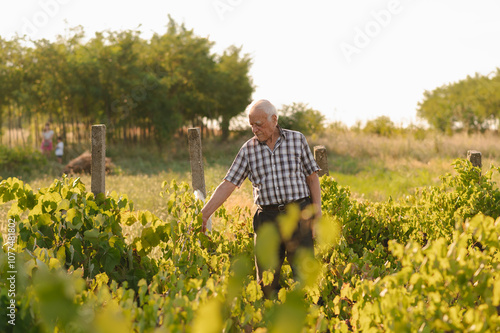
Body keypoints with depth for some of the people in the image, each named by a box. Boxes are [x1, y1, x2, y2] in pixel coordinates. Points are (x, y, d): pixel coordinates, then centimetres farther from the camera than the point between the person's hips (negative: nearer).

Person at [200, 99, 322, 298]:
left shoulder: (297, 139, 4)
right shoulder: (248, 149, 6)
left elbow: (312, 176, 7)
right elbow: (228, 184, 3)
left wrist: (317, 209, -1)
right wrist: (205, 213, -3)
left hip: (298, 214, -1)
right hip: (267, 218, 2)